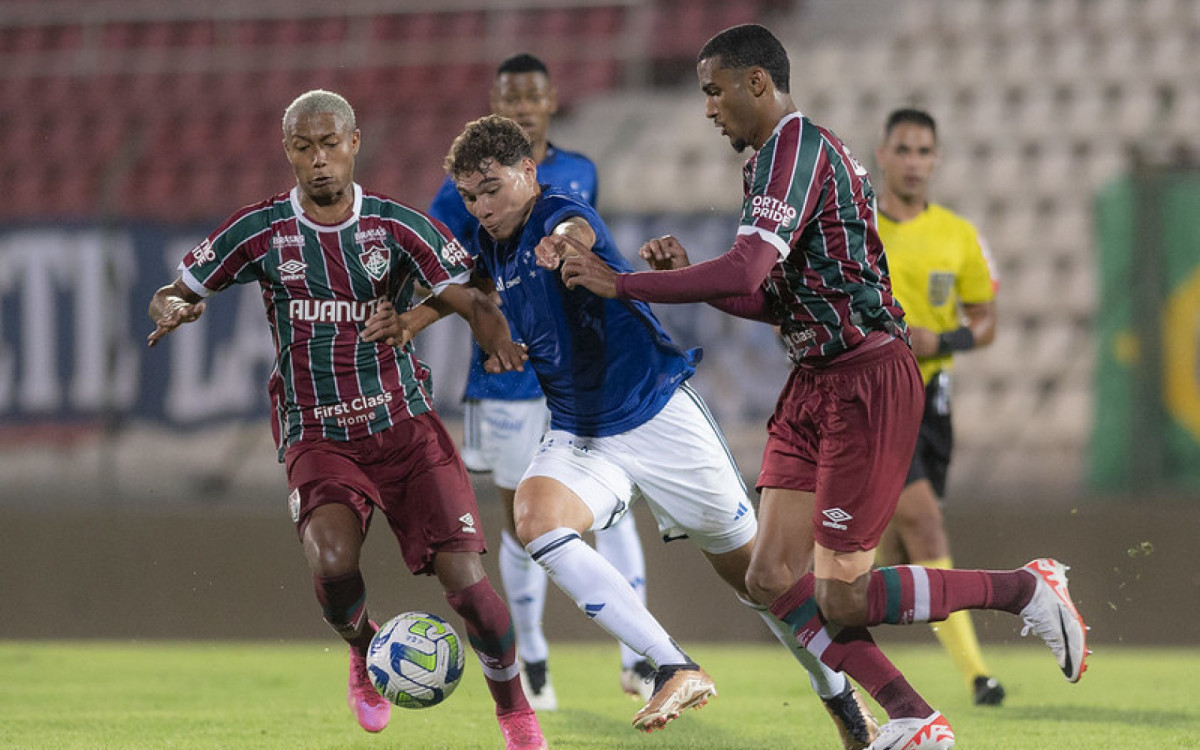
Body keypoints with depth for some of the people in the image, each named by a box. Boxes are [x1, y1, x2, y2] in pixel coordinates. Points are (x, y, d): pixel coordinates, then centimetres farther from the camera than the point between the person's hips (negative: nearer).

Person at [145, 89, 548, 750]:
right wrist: (174, 309, -16)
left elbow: (471, 301, -7)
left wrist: (499, 341, -30)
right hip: (317, 439, 0)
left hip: (405, 427, 0)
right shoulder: (261, 231, 1)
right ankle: (366, 657, 6)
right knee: (333, 564, -29)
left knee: (464, 579, -11)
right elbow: (174, 294, 9)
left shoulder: (399, 226, -1)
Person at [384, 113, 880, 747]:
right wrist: (418, 315, 10)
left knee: (746, 567, 3)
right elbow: (480, 283, 29)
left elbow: (579, 230, -43)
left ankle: (837, 692, 28)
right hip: (578, 435, 6)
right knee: (535, 517, -27)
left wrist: (564, 239, -68)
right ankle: (675, 670, -29)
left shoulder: (559, 211, -16)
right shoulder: (495, 244, 4)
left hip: (659, 416, -6)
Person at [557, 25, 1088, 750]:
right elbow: (773, 300, 20)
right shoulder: (778, 154, 17)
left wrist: (618, 283, -20)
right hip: (816, 383, 10)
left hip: (867, 382, -10)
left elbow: (746, 270, -26)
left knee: (841, 599, -8)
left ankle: (1029, 589, 7)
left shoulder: (796, 145, -15)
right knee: (773, 578, 0)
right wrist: (685, 272, 7)